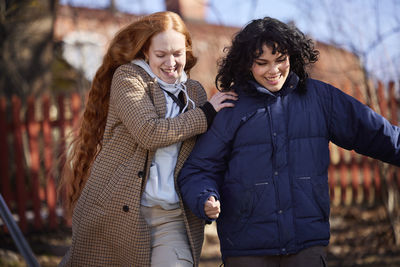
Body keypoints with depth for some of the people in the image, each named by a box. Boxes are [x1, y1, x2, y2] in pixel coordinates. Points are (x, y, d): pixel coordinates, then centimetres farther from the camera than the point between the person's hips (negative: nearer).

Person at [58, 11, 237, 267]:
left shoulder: (194, 91, 15)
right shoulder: (127, 77, 0)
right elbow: (149, 133, -15)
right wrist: (206, 113, -6)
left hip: (171, 218, 3)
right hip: (115, 211, -3)